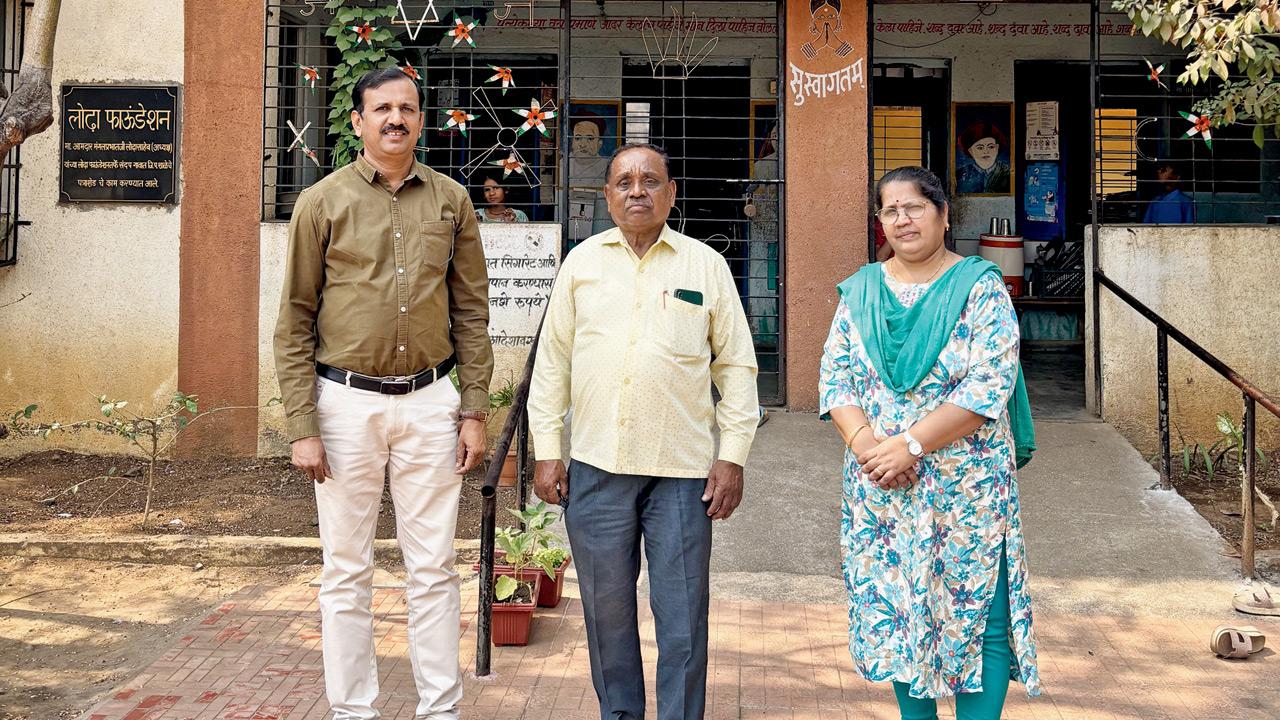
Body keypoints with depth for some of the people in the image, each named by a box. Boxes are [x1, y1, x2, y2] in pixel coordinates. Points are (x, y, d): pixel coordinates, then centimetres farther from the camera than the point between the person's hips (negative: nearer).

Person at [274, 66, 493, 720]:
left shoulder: (451, 200, 7)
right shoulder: (322, 201, 1)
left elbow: (471, 313, 8)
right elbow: (295, 321, -1)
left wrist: (474, 412, 3)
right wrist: (302, 426, -6)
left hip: (429, 402, 2)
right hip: (346, 401, -1)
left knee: (433, 568, 7)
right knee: (346, 571, 8)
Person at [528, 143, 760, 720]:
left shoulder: (706, 266, 4)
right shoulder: (582, 261, 8)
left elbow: (737, 366, 5)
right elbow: (552, 362, 9)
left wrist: (733, 455, -2)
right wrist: (546, 451, 4)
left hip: (682, 468, -2)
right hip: (595, 464, 2)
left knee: (681, 617, 3)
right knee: (607, 609, 12)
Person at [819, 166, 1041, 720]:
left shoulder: (980, 287, -5)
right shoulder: (861, 290, 7)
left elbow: (989, 386, -14)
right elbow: (835, 377, 3)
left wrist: (909, 445, -19)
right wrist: (866, 444, -14)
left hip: (967, 482, -4)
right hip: (879, 486, 4)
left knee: (975, 610, 0)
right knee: (894, 605, 12)